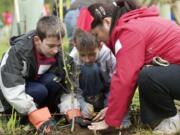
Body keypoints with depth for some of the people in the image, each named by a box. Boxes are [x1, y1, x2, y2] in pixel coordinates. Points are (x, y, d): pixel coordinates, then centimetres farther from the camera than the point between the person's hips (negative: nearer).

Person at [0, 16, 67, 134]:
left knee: (53, 80, -26)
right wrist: (39, 118, -43)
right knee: (39, 91, -33)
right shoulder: (17, 52, -32)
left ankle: (49, 112, -7)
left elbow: (63, 86, -11)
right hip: (12, 100, -4)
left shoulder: (57, 53, -16)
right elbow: (12, 90, -38)